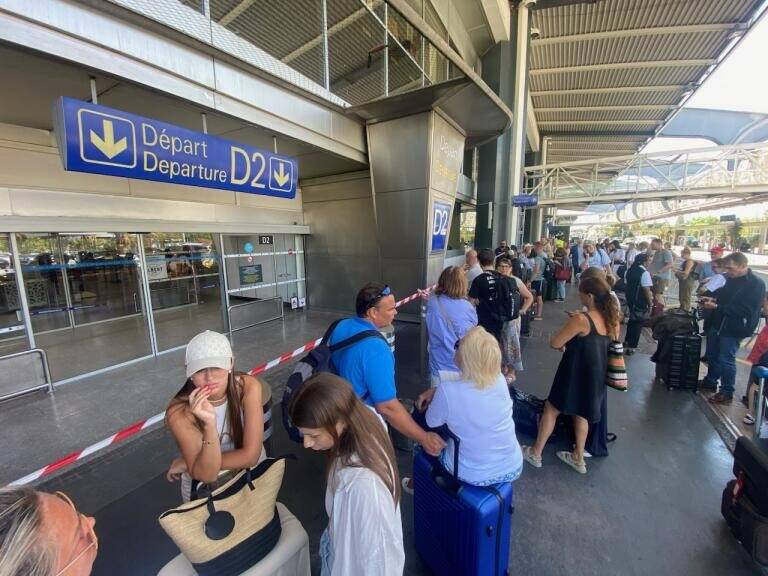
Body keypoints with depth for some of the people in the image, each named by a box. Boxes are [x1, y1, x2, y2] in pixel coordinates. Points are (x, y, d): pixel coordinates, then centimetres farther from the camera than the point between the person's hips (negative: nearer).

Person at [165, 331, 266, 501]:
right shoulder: (180, 411, -18)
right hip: (204, 489, 0)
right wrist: (209, 424, -34)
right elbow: (206, 475, -20)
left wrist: (185, 464, -14)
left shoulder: (248, 387, -20)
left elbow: (250, 456, -19)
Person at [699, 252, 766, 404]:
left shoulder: (756, 284, -16)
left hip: (733, 329, -7)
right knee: (712, 355, 18)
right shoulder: (729, 278, 3)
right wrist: (711, 298, -1)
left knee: (726, 360, 1)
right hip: (716, 323, 7)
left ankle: (727, 392, 15)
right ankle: (710, 380, 36)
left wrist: (716, 306, -27)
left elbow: (744, 310, -24)